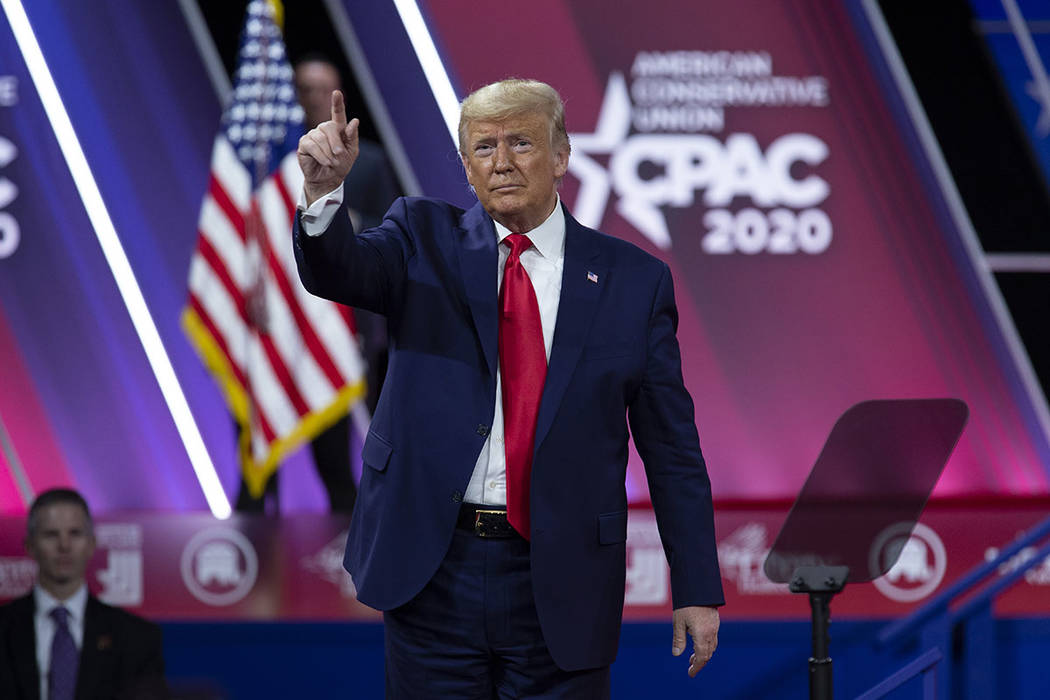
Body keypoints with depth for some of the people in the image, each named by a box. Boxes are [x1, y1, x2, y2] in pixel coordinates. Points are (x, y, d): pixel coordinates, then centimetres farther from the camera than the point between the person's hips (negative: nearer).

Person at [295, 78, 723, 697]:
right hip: (433, 571, 1)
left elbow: (672, 448, 5)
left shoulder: (633, 280, 4)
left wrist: (696, 589, 1)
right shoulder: (425, 240, 6)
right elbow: (338, 271, -15)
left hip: (560, 588, 0)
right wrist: (324, 190, -37)